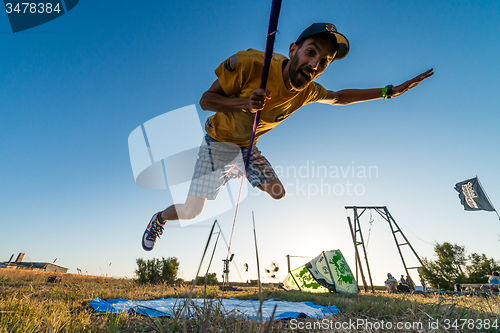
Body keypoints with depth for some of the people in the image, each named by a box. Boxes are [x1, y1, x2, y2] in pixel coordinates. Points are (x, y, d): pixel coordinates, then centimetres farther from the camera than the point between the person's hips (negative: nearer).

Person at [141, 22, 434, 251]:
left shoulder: (308, 91, -9)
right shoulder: (250, 62, -26)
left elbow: (338, 97, 11)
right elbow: (206, 99, -20)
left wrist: (389, 91, 9)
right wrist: (245, 103, -39)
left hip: (249, 147, 5)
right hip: (219, 141, -4)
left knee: (278, 192, 10)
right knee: (191, 211, -7)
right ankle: (159, 219, 30)